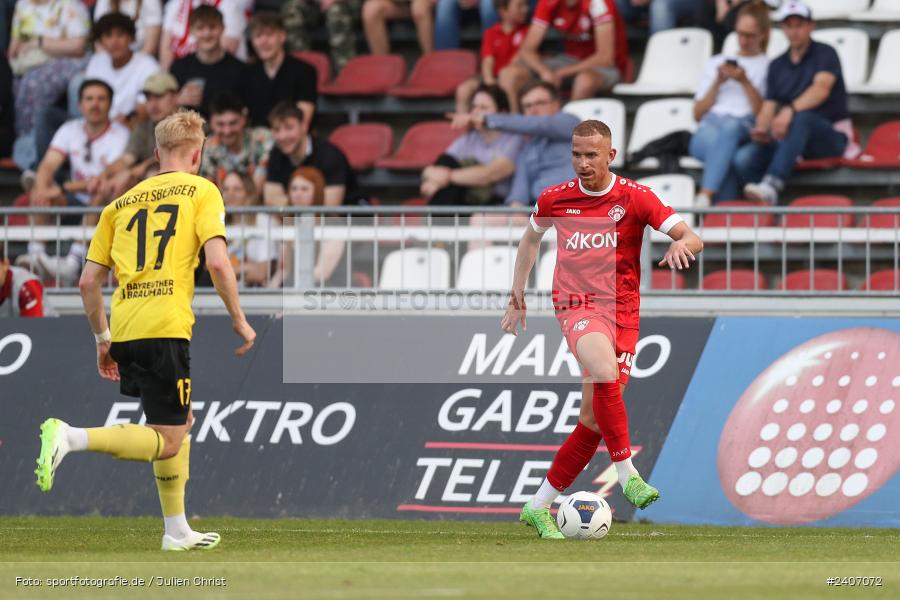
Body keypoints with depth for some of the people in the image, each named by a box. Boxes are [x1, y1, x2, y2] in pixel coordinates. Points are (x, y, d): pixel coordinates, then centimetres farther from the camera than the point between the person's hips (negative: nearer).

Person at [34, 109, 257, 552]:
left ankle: (177, 531, 24)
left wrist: (102, 340, 25)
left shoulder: (122, 203, 19)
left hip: (124, 332, 7)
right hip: (165, 329, -7)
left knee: (181, 422, 23)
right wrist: (239, 320, 1)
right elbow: (218, 263, -10)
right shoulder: (201, 191, 4)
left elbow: (88, 282, 15)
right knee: (167, 442, -3)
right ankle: (71, 438, -22)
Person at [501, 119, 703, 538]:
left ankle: (539, 507, 14)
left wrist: (682, 244, -31)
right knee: (605, 372, -34)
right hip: (577, 306, -2)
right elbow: (531, 237, 26)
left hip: (623, 311, 2)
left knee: (593, 420, 0)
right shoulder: (555, 199, 5)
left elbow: (693, 239, -7)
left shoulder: (634, 198, -1)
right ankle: (628, 475, -27)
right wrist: (517, 295, 24)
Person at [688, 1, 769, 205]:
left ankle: (705, 196, -55)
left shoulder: (769, 66, 17)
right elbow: (698, 114, 23)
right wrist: (717, 83, 9)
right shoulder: (716, 63, 29)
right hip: (709, 129, 2)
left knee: (730, 126, -41)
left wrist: (745, 82, -4)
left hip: (746, 130, -2)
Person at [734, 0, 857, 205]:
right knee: (744, 159, -21)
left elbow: (821, 89, -20)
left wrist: (790, 110, -38)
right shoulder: (777, 66, 16)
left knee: (801, 118, -40)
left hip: (831, 136, -5)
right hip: (787, 138, 5)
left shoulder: (825, 54, -1)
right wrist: (761, 128, -17)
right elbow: (769, 105, 8)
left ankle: (772, 185, -54)